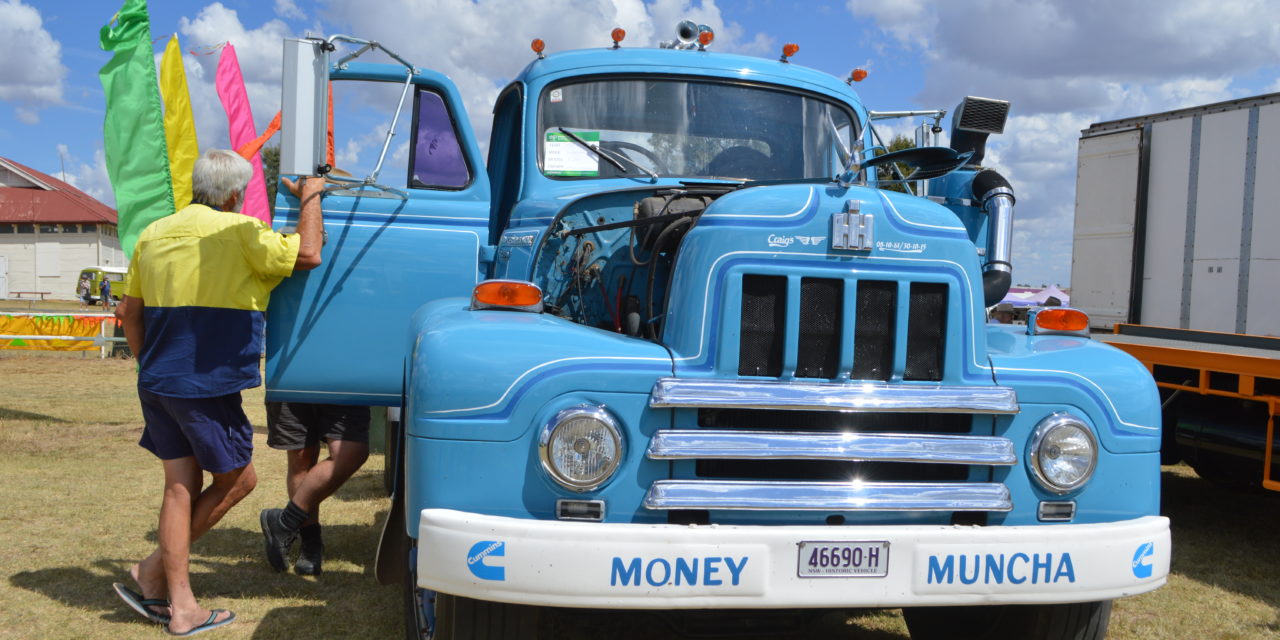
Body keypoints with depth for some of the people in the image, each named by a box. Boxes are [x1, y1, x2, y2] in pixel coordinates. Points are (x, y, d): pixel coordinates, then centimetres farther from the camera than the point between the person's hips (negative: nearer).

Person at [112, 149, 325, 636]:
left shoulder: (154, 234, 12)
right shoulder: (238, 232, -11)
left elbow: (128, 312, 16)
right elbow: (308, 255, -15)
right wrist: (310, 198, 0)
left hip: (158, 383, 7)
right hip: (207, 388, -7)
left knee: (181, 487, 11)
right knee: (237, 480, 10)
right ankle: (155, 570, 9)